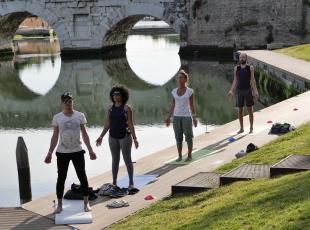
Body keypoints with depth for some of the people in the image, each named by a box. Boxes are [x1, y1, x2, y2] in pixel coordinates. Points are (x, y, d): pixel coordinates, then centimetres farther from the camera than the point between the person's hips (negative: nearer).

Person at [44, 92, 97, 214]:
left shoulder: (80, 116, 2)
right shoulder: (57, 117, 1)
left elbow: (84, 134, 6)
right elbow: (55, 136, 5)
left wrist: (90, 150, 2)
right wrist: (50, 152, 1)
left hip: (77, 151, 0)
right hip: (62, 153, 0)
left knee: (82, 177, 3)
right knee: (61, 178, 4)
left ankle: (86, 203, 14)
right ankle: (59, 205, 13)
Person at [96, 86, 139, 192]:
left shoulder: (127, 108, -6)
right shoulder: (110, 108, 6)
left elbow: (131, 124, -7)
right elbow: (107, 124, 10)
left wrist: (134, 138, -12)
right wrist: (101, 136, 7)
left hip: (125, 137, -4)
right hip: (113, 137, 4)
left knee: (127, 159, 0)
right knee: (115, 159, 10)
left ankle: (131, 183, 8)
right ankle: (114, 182, 16)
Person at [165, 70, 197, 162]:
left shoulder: (190, 91, -3)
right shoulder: (174, 91, 6)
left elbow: (191, 105, 0)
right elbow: (173, 105, 11)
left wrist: (194, 117, -6)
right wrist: (169, 117, 7)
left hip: (186, 116, -3)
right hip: (176, 116, 3)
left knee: (188, 136, 1)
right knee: (178, 137, 6)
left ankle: (189, 155, 11)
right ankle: (180, 156, 14)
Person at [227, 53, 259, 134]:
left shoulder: (250, 68, -1)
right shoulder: (236, 68, 6)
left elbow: (252, 80, -3)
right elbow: (235, 81, 8)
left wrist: (255, 91, -12)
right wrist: (231, 91, -1)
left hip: (248, 91, -2)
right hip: (239, 91, 3)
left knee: (250, 110, 1)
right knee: (240, 111, 5)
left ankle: (251, 128, 10)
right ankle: (241, 128, 15)